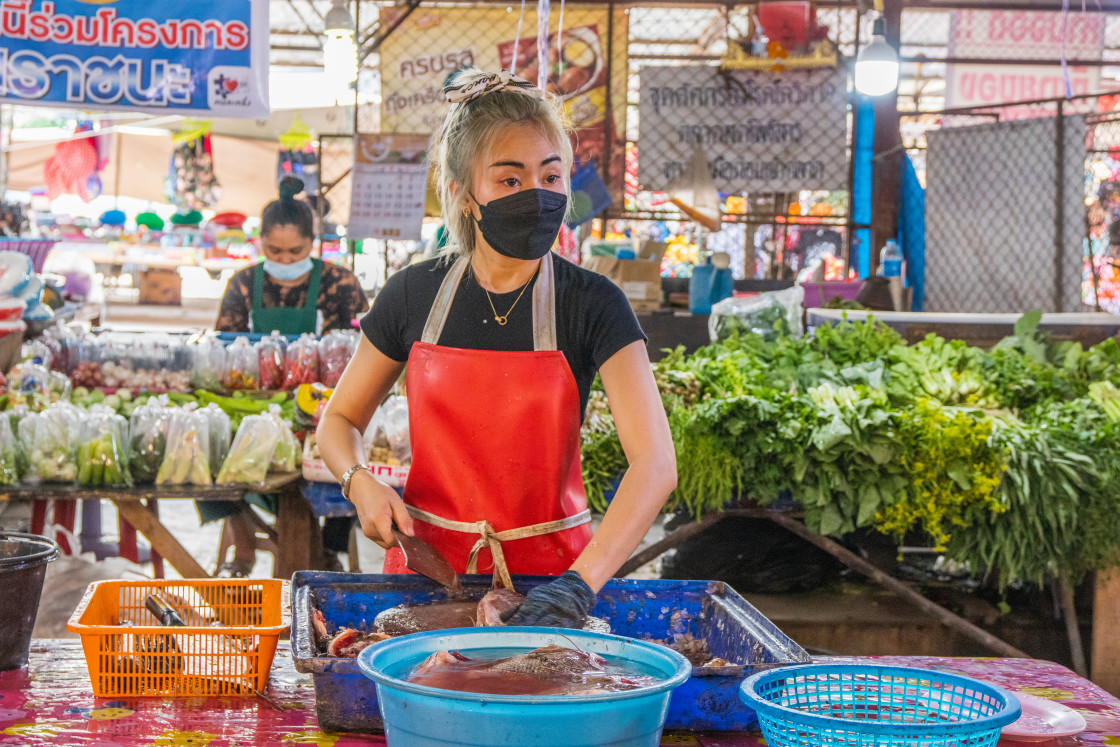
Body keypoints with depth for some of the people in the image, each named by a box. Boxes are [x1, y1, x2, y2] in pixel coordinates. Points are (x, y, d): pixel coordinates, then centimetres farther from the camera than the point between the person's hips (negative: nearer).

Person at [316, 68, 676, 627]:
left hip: (550, 567, -1)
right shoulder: (413, 296, 0)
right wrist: (362, 484, -8)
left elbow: (656, 465, -18)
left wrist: (581, 582, -31)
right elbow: (339, 419, 14)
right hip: (427, 561, 2)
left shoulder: (593, 305, -7)